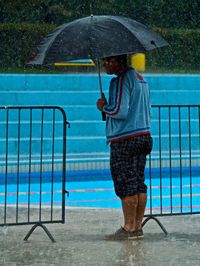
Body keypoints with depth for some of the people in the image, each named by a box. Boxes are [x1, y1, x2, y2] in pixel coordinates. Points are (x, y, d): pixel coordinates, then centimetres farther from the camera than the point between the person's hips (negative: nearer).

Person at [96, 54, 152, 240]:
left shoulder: (120, 80, -12)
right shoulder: (140, 78, 19)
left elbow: (120, 111, -20)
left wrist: (103, 107, -4)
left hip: (124, 141, -10)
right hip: (143, 135, 10)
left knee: (126, 186, -5)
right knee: (139, 184, 9)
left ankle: (129, 228, -3)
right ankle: (137, 227, 12)